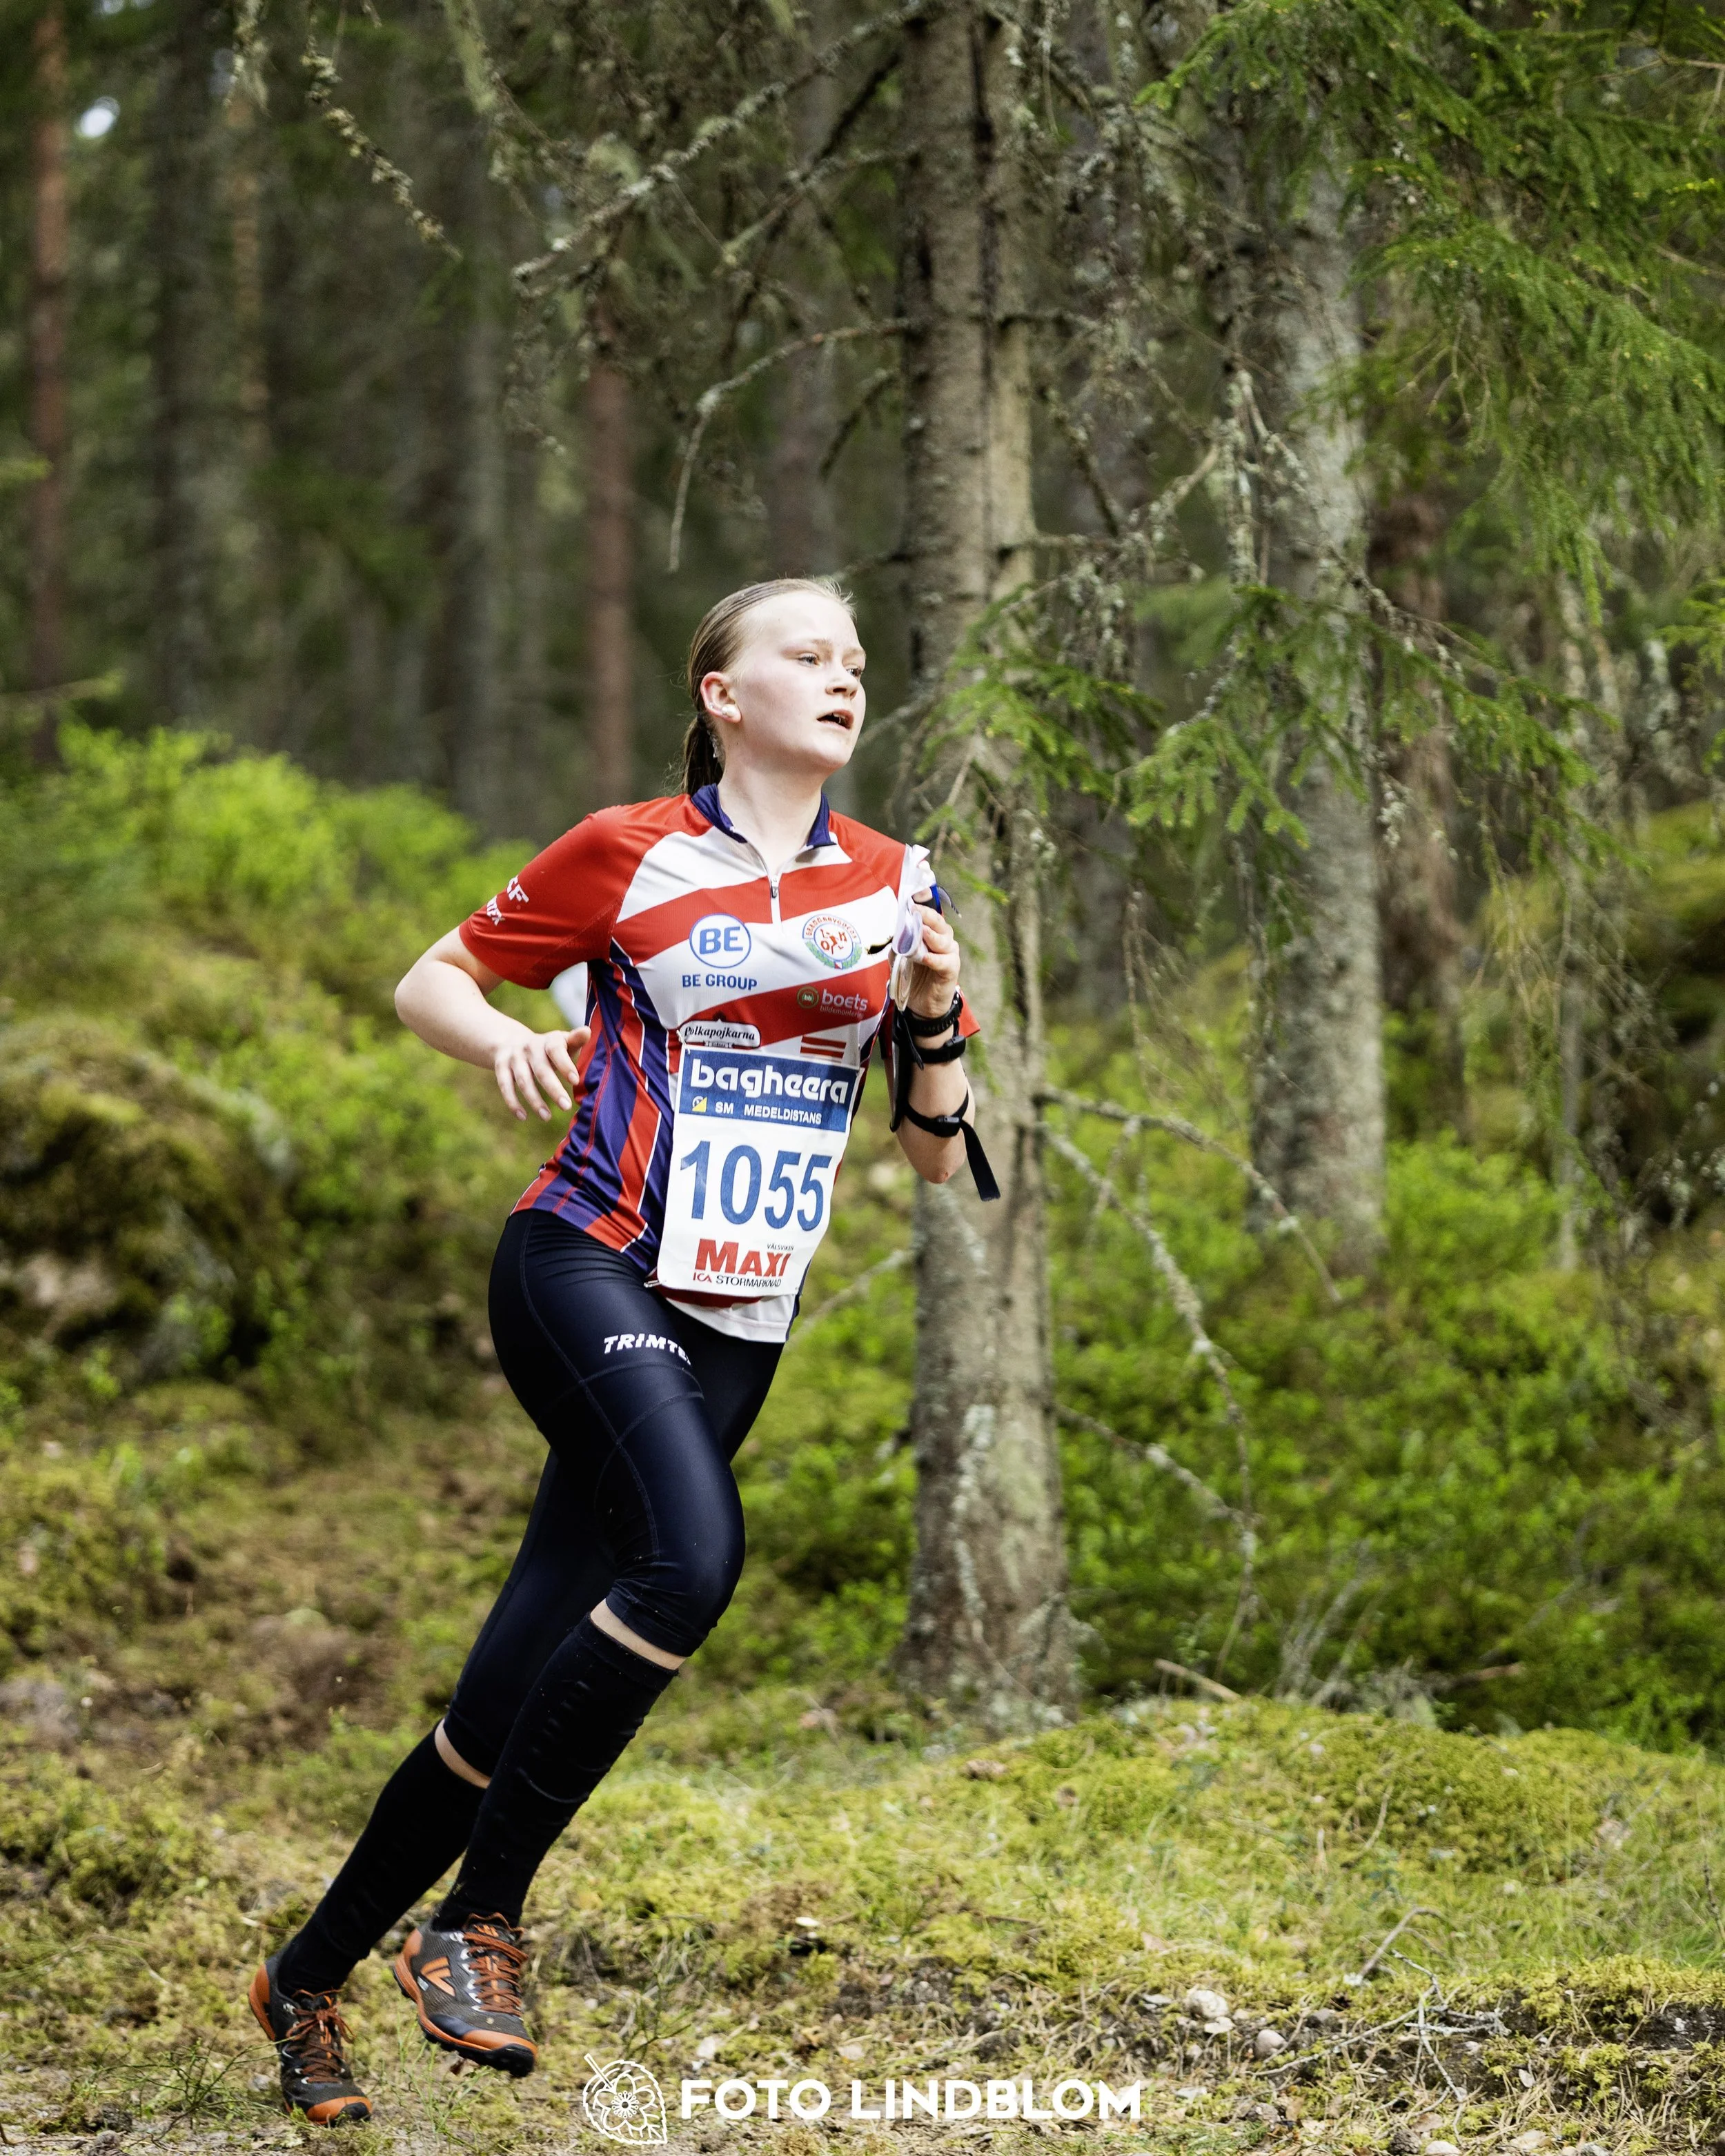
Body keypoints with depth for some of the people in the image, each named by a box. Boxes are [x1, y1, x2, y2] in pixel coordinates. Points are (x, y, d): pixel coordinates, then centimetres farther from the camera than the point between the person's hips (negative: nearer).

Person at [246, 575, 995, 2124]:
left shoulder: (894, 885, 11)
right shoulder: (628, 854, 0)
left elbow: (940, 1153, 13)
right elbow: (431, 980, 8)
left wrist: (932, 1008, -5)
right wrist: (506, 1042, -13)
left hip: (740, 1325, 4)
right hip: (588, 1270, -4)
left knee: (515, 1696, 2)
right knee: (694, 1555, -32)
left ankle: (311, 1977, 20)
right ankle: (478, 1918, -19)